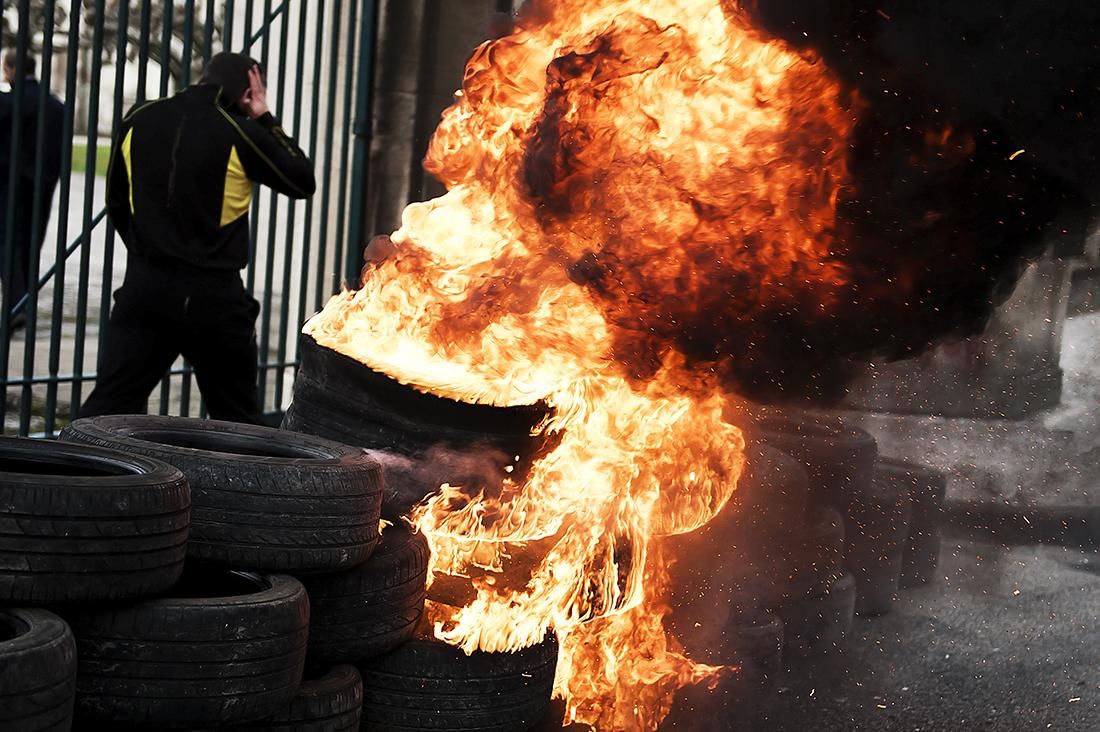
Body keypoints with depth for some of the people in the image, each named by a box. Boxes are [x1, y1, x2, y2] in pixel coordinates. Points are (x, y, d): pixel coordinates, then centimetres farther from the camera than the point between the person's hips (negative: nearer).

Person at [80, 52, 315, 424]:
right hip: (213, 294, -3)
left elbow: (117, 203, 15)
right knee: (236, 419, 14)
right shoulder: (239, 134, -9)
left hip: (145, 285, 3)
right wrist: (265, 120, 7)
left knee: (107, 407, 1)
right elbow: (303, 181, 4)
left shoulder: (139, 120, 4)